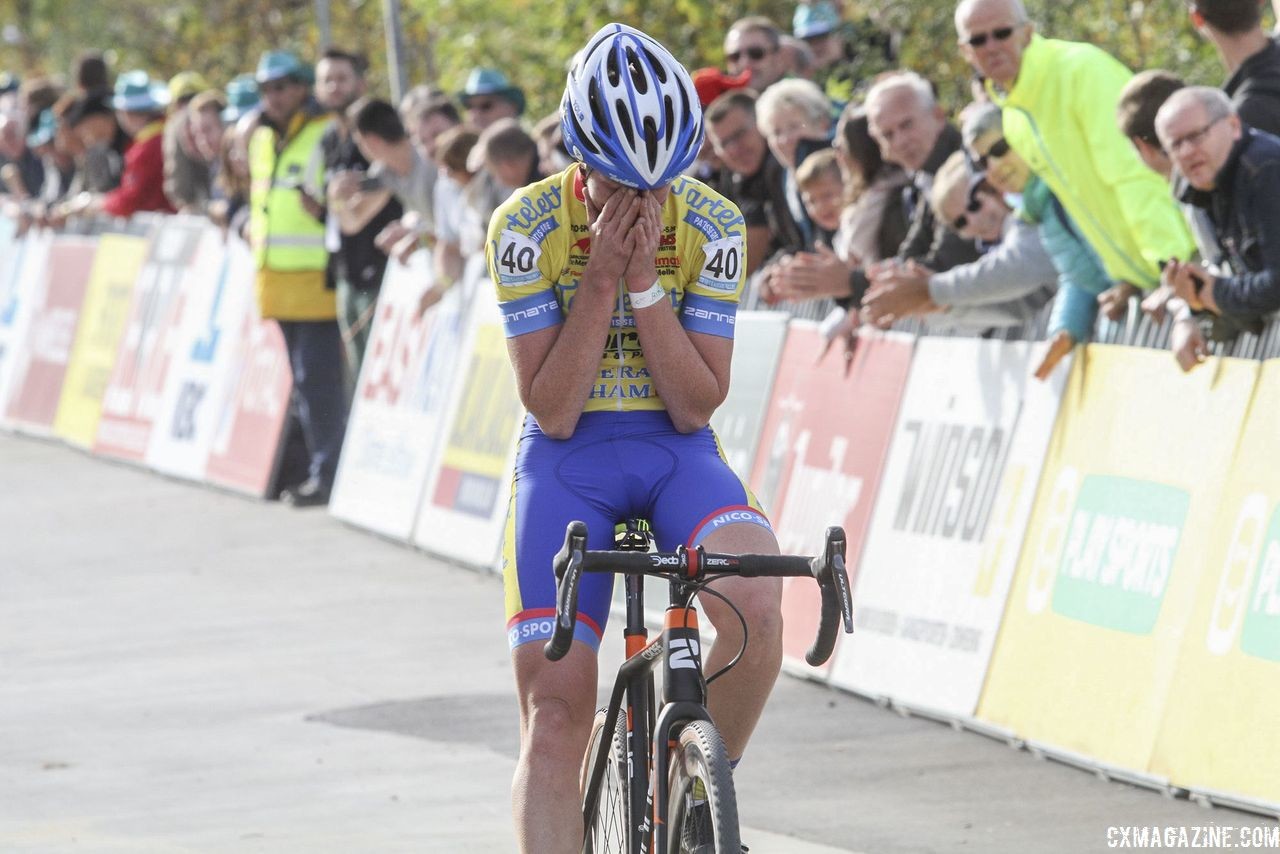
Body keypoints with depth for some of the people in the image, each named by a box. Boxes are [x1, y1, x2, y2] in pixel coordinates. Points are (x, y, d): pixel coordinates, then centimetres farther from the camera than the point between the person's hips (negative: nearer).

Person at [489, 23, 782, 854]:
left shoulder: (710, 225, -11)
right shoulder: (528, 226, -15)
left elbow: (696, 406, -12)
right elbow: (552, 411, -16)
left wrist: (644, 279, -22)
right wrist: (601, 276, -25)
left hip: (675, 453, 1)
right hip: (566, 463, 0)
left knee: (757, 608, -30)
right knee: (556, 715, -10)